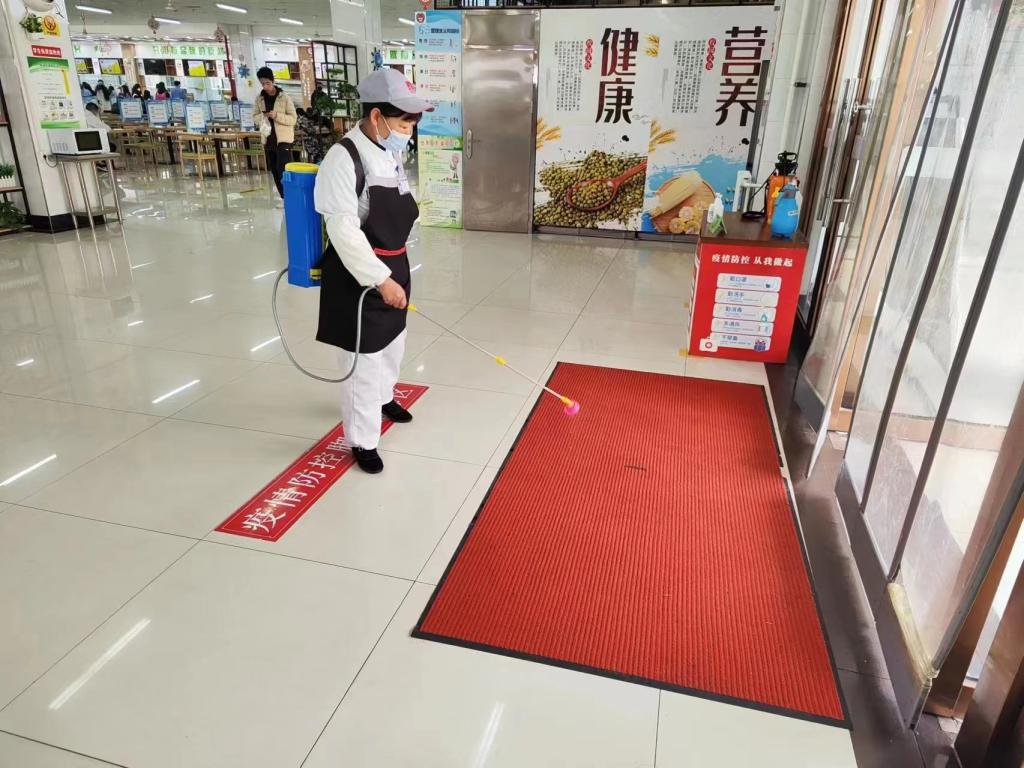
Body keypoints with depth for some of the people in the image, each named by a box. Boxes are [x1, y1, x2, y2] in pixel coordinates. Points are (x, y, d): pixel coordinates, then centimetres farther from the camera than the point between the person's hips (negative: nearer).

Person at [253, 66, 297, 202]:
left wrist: (277, 116, -21)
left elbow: (293, 119, -8)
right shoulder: (259, 99, 6)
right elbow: (255, 115, 13)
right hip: (268, 139, 5)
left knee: (282, 169, -13)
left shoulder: (285, 97, -6)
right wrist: (261, 118, -10)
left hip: (283, 139, -5)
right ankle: (283, 196, 21)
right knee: (274, 170, 10)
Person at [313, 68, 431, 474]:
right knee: (363, 361, 0)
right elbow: (343, 231, -25)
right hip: (358, 275, -9)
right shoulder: (343, 159, -21)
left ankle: (383, 397, 53)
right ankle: (362, 441, 17)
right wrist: (381, 279, -27)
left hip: (394, 269, 9)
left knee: (393, 344, 26)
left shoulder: (392, 153, 6)